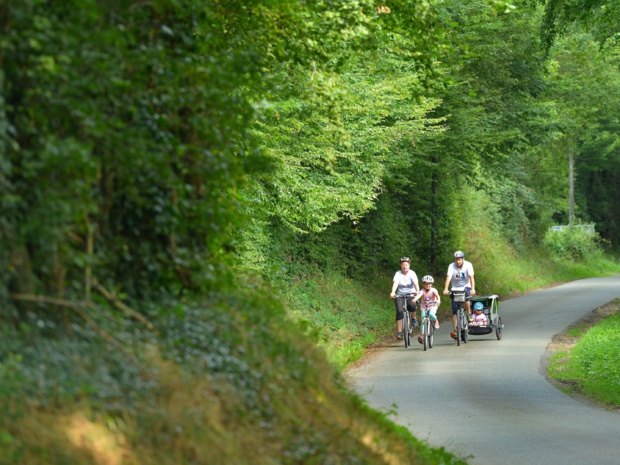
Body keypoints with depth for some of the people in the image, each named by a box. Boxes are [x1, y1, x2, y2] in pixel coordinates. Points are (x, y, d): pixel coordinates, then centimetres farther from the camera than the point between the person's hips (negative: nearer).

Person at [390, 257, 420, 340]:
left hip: (411, 294, -1)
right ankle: (399, 332, -16)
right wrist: (392, 292, -41)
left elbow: (416, 283, -22)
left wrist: (417, 291, -43)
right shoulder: (398, 274, -6)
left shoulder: (412, 273, -6)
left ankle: (414, 319, -1)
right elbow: (395, 283, -22)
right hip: (400, 295, 1)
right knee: (399, 311, -19)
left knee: (411, 305, -33)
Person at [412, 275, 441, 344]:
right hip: (424, 307, 1)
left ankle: (435, 321, 1)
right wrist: (415, 299, -53)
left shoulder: (433, 290, -11)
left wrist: (438, 300, -50)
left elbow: (437, 295, -28)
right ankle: (422, 334, 2)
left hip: (432, 306, -1)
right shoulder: (422, 291, -12)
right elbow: (419, 295, -32)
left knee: (431, 314, -32)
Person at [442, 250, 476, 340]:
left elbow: (471, 277, -26)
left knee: (466, 296, -35)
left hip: (466, 287, -1)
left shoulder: (468, 265, -15)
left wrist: (473, 289, -42)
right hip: (455, 288, 1)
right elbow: (448, 277, -27)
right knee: (455, 311, -8)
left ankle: (469, 315, -13)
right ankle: (455, 330, -6)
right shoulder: (451, 266, -14)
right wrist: (445, 289, -43)